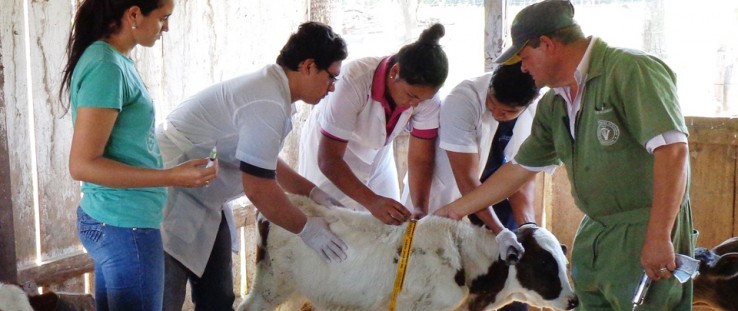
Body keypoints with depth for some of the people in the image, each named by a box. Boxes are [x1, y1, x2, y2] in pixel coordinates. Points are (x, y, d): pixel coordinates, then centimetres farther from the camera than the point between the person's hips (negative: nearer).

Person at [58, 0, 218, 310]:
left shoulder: (114, 60, 9)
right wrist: (173, 177, -24)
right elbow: (82, 164, -21)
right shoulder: (107, 66, -18)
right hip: (125, 226, -9)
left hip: (109, 221, 9)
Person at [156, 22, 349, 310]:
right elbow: (259, 188, -22)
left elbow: (264, 163, 20)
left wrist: (313, 191, 14)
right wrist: (306, 229, -9)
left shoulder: (269, 89, 6)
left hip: (199, 200, 11)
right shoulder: (267, 104, -25)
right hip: (169, 197, -11)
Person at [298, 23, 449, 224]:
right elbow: (329, 159, -35)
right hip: (328, 146, -4)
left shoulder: (426, 93, -24)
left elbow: (421, 159, -18)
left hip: (377, 152, 4)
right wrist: (372, 202, -45)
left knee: (391, 221, 1)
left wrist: (421, 211, -32)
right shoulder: (354, 82, -36)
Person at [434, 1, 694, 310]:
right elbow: (520, 168, 20)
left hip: (647, 228, -8)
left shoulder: (630, 70, -15)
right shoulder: (554, 104, 11)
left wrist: (659, 237, -24)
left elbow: (672, 149, -22)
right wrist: (454, 210, 22)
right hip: (593, 232, 8)